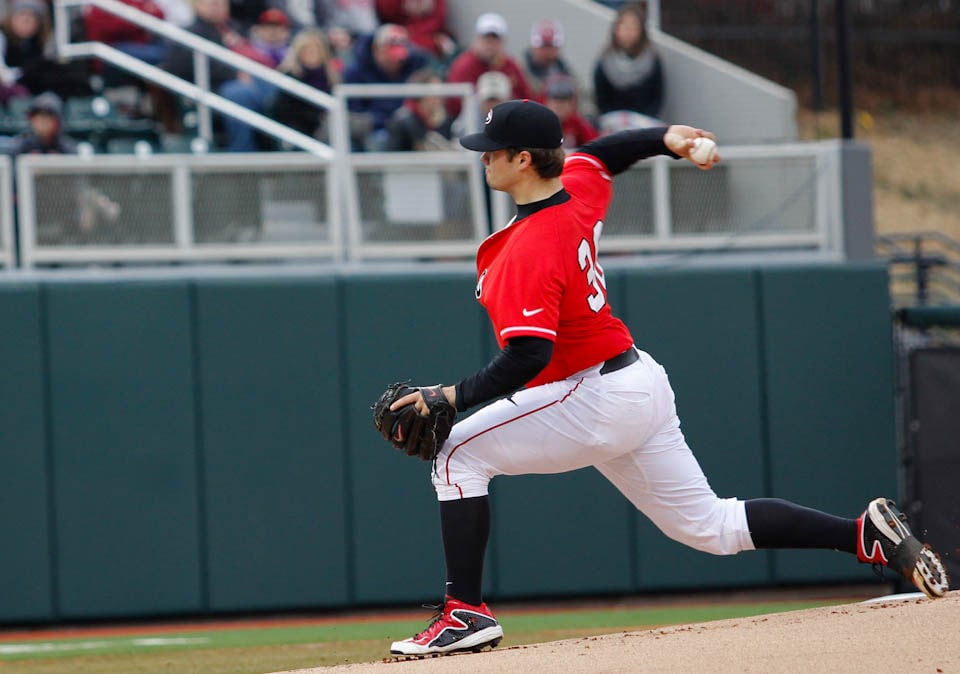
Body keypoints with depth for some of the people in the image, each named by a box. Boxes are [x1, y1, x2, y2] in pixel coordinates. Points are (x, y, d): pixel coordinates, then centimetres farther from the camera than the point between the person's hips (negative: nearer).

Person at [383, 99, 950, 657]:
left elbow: (530, 355, -31)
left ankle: (467, 614, -9)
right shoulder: (580, 187, 5)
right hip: (642, 381, 10)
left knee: (459, 455, -6)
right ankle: (867, 534, 10)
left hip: (599, 399, -10)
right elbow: (605, 152, 30)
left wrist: (456, 396, -30)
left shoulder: (527, 251, -22)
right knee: (710, 526, 16)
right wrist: (667, 139, 18)